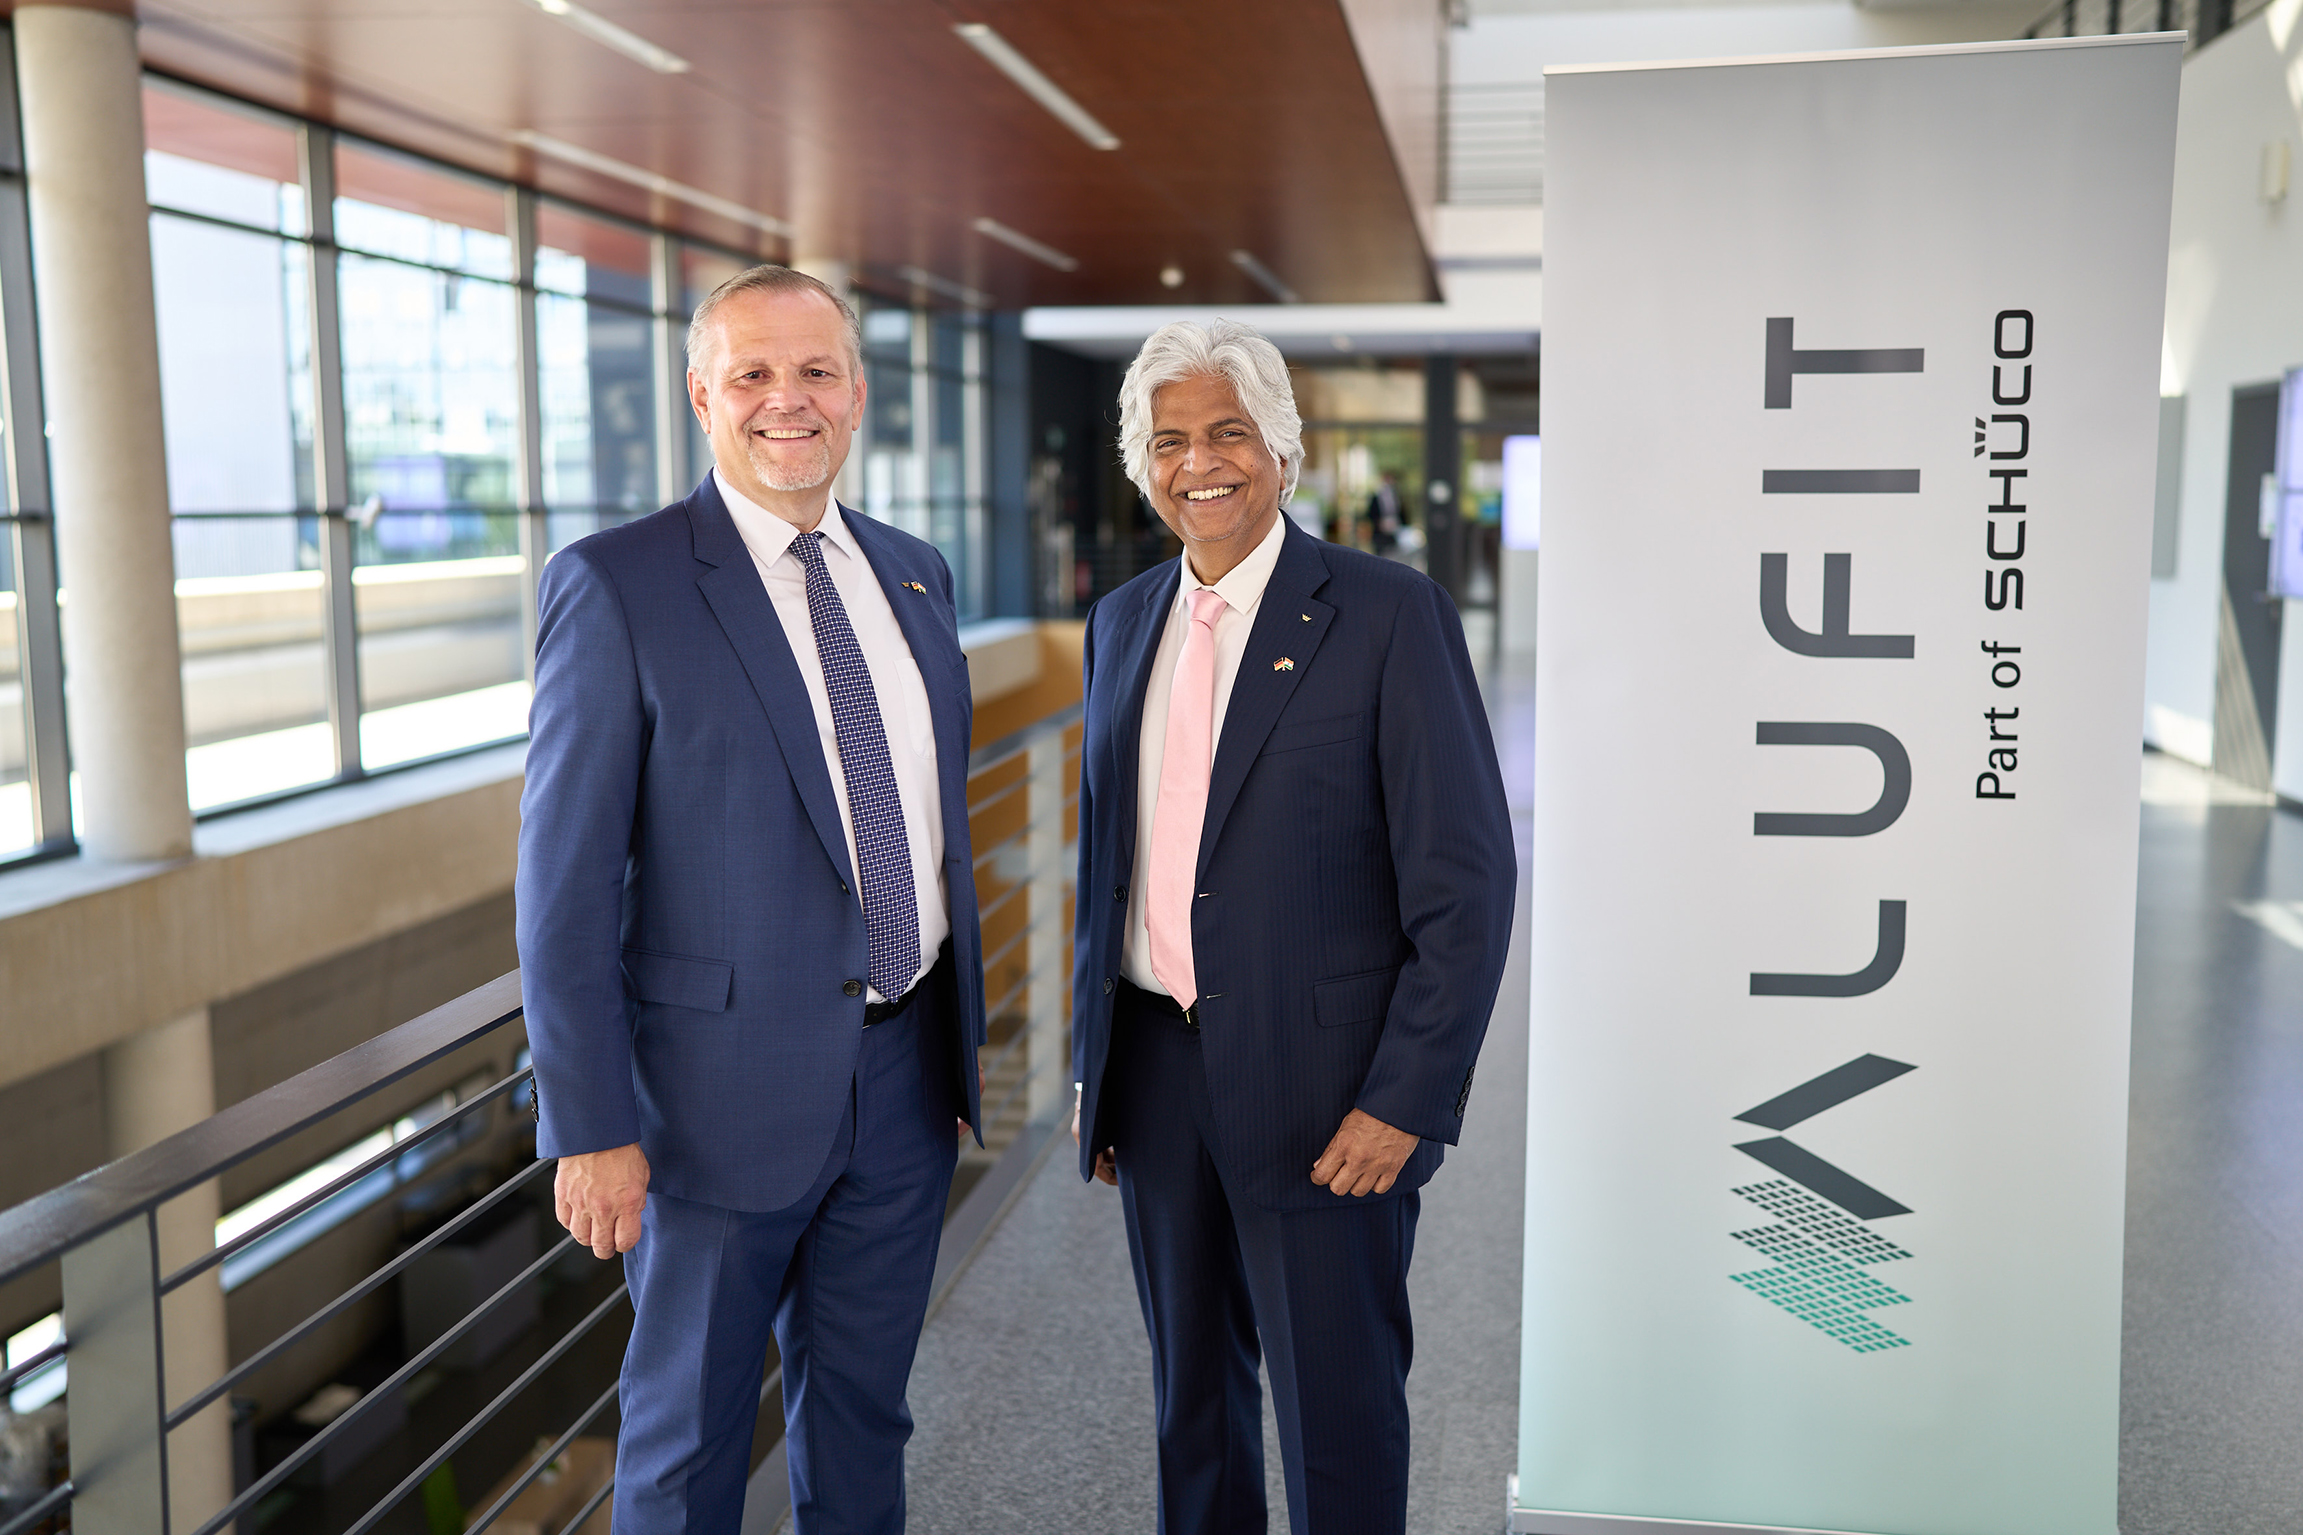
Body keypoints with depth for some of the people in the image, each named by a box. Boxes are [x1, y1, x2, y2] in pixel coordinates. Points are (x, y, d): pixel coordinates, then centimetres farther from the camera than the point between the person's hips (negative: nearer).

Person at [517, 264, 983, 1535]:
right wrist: (589, 1128, -14)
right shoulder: (616, 585, -11)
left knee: (862, 1417, 21)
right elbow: (565, 877, -13)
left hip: (907, 1077, 5)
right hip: (727, 1085, -5)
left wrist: (963, 1026, 15)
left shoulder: (914, 575, 7)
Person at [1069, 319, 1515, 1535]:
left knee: (1338, 1415, 8)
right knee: (1192, 1396, 20)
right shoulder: (1122, 623, 9)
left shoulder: (1388, 613, -9)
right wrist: (1093, 1067, 14)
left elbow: (1466, 882, -12)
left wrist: (1405, 1101, -16)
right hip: (1157, 1070, 6)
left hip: (1320, 1091, -5)